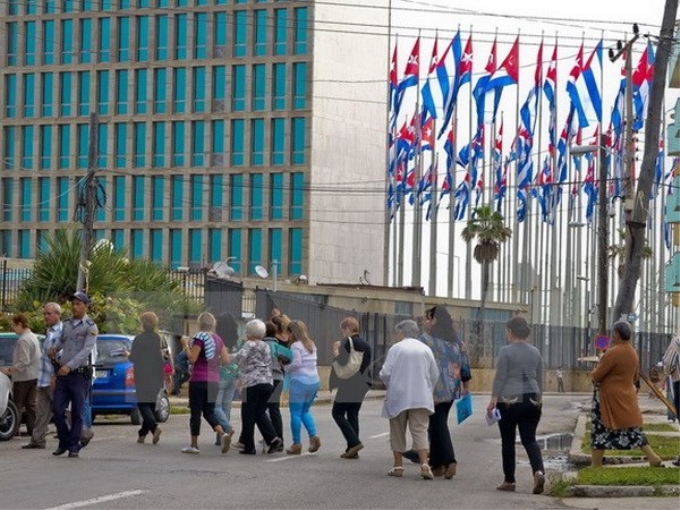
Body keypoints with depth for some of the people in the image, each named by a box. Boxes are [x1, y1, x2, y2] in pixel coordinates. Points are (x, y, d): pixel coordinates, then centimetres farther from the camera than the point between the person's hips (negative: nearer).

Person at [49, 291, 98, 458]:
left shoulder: (90, 327, -7)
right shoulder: (66, 323, 12)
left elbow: (86, 350, -18)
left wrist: (69, 366, -29)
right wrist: (55, 348, 9)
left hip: (80, 374, -5)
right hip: (63, 374, 5)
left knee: (77, 413, 0)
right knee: (57, 410, 0)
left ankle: (74, 446, 8)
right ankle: (64, 442, 16)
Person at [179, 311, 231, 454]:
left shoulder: (200, 337, -10)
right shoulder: (218, 339, 10)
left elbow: (192, 358, -16)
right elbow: (226, 360, 11)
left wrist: (185, 345, -4)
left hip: (199, 380, -6)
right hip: (214, 380, 6)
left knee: (195, 412, 1)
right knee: (209, 412, 12)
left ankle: (193, 445, 4)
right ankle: (223, 433, -11)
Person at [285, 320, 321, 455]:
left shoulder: (296, 345, -9)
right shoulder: (311, 345, 15)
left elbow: (296, 363, -18)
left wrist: (286, 369, -1)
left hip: (300, 382, -8)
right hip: (314, 381, 8)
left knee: (295, 413, 0)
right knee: (305, 411, 19)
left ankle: (297, 444, -1)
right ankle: (314, 436, 2)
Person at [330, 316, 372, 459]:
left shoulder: (347, 342, -11)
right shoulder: (365, 344, 12)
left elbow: (340, 362, -17)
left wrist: (336, 351, -2)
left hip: (347, 385, -7)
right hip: (361, 386, 7)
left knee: (338, 413, 1)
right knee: (353, 415, 11)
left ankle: (354, 442, -12)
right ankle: (352, 450, 9)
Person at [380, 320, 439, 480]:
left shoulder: (395, 348, -6)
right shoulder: (425, 349, 4)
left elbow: (385, 373, -8)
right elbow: (435, 374, 7)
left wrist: (390, 387, 13)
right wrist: (428, 391, 20)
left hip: (398, 396, -2)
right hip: (420, 397, 2)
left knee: (398, 432, 10)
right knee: (420, 430, -1)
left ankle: (398, 466, 13)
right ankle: (424, 464, -17)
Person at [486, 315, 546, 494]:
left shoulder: (506, 351, -7)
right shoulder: (535, 352, 9)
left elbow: (500, 378, -10)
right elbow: (540, 379, 15)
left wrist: (493, 400, -7)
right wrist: (538, 399, 24)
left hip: (509, 401, -4)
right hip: (532, 400, 4)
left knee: (508, 441, 7)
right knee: (529, 439, 5)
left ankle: (509, 481, 13)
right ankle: (539, 471, -19)